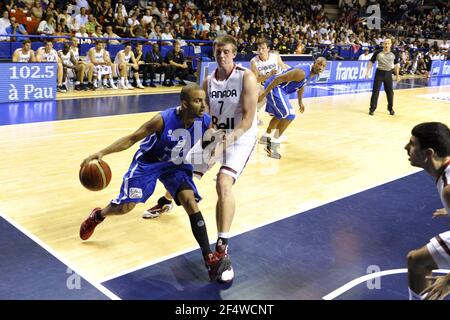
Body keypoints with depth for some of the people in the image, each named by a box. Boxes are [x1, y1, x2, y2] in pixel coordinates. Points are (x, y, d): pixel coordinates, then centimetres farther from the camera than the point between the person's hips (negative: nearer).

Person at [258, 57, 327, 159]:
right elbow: (279, 78, -27)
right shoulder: (302, 72, -25)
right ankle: (273, 146, -10)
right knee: (289, 115, -17)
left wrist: (300, 102, 34)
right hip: (274, 87, -10)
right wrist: (264, 93, -26)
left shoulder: (313, 75, 6)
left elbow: (301, 86, 26)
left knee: (280, 115, 27)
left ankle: (265, 137, 46)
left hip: (279, 89, 10)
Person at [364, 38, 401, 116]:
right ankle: (372, 109, 6)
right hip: (379, 72, -2)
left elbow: (396, 64, 14)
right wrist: (367, 72, -7)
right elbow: (371, 62, 0)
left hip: (388, 73, 2)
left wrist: (397, 75, 14)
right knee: (375, 91, -3)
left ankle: (390, 108, 24)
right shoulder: (378, 53, -5)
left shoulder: (394, 54, 2)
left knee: (390, 92, 7)